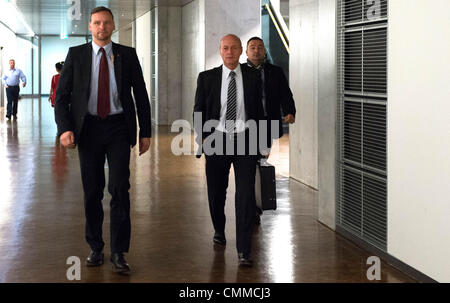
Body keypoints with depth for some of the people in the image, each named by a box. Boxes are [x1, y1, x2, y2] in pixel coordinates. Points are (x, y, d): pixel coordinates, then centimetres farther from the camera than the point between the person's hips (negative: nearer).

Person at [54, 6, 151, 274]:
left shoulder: (127, 55, 5)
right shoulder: (76, 54, 5)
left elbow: (141, 94, 9)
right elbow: (62, 95, 3)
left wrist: (145, 131, 4)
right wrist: (65, 128, -11)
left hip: (118, 127, -1)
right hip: (88, 128, 1)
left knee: (120, 188, -7)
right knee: (92, 191, 7)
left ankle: (119, 252, 1)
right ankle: (96, 248, 20)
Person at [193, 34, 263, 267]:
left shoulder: (252, 77, 4)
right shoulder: (207, 78, 3)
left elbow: (258, 110, 10)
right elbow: (199, 110, 6)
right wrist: (202, 136, -6)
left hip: (245, 139, -1)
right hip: (217, 140, 1)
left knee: (245, 194, -9)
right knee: (216, 192, 12)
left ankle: (244, 251, -7)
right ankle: (219, 231, 41)